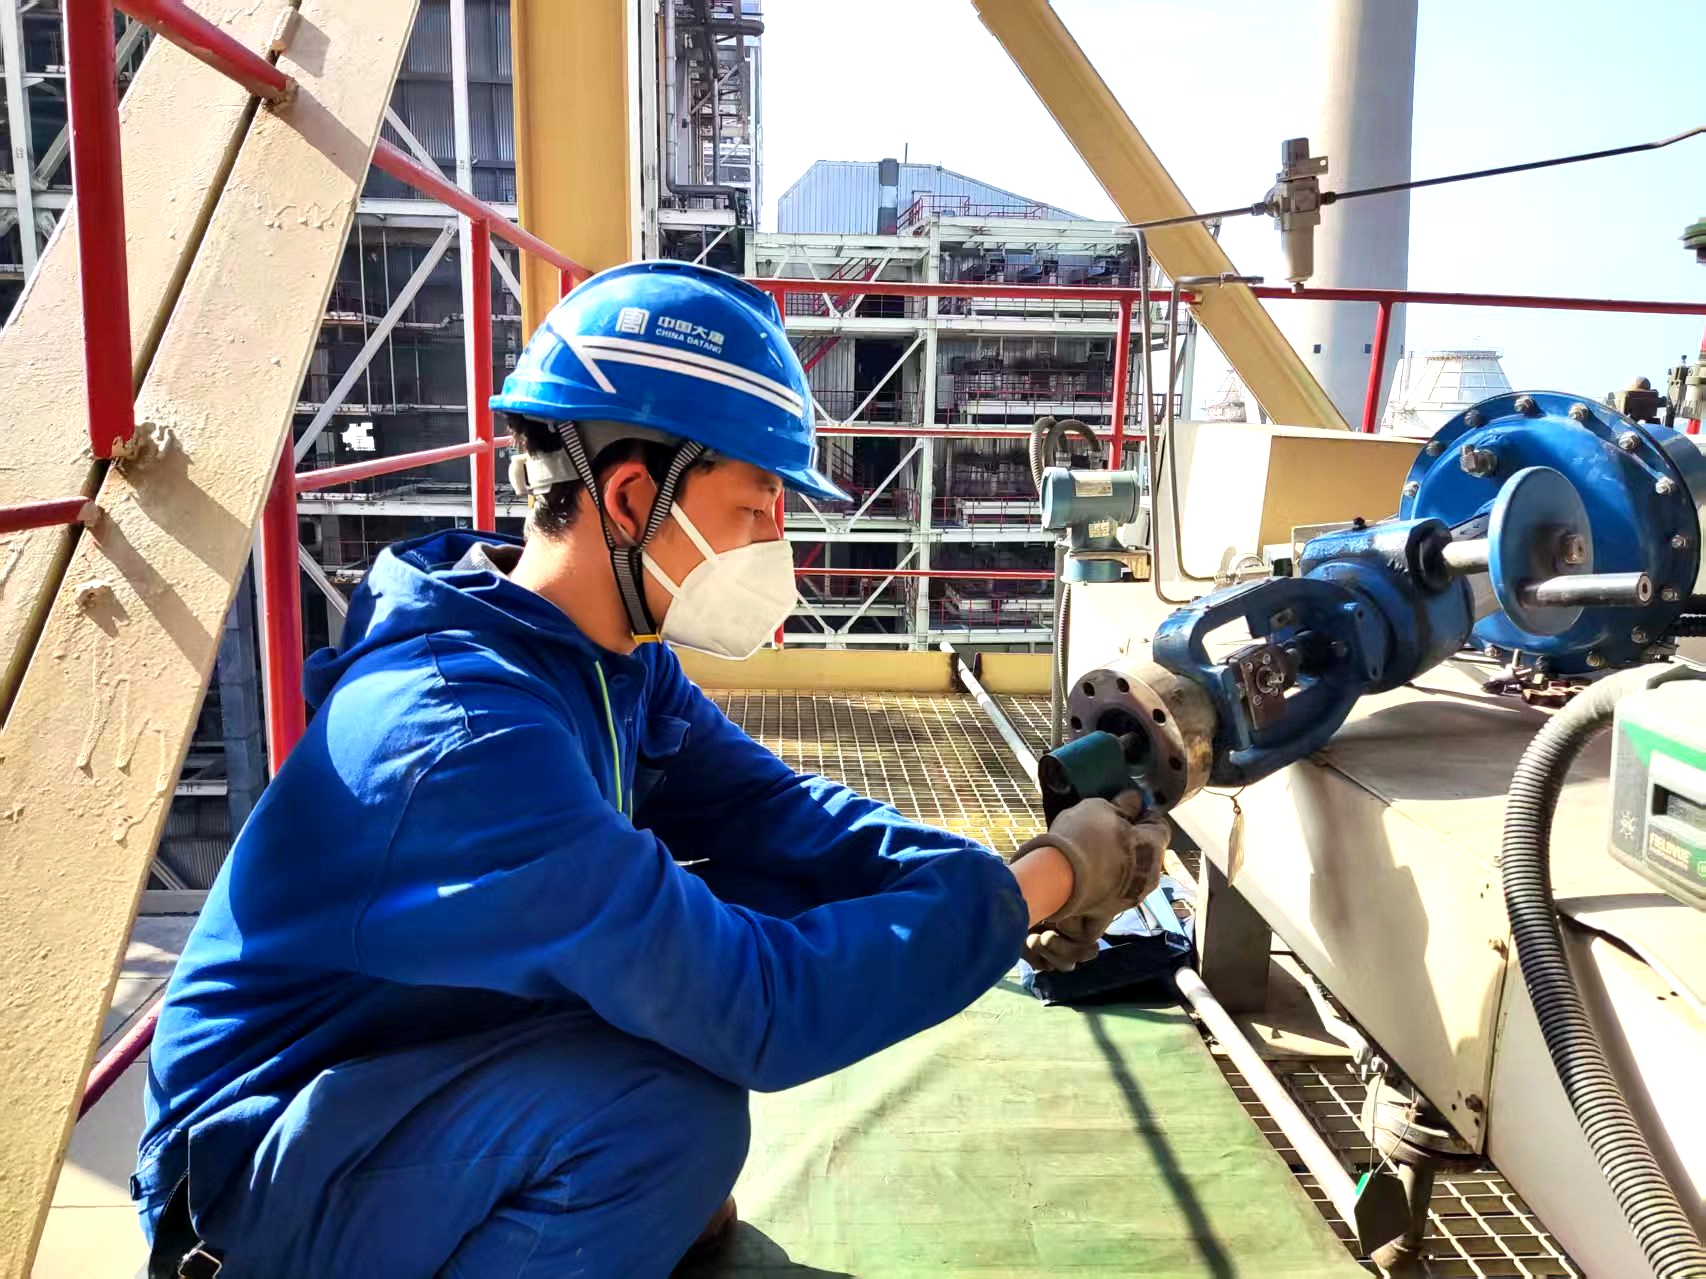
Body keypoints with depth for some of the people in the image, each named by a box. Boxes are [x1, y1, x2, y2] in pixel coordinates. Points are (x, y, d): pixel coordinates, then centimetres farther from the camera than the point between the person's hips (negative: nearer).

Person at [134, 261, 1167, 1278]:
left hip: (440, 1051, 9)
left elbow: (771, 815, -4)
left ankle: (638, 1191, 13)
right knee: (674, 1109, -31)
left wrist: (990, 875, -18)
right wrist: (1031, 890, -26)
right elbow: (759, 1012, -34)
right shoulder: (462, 731, -33)